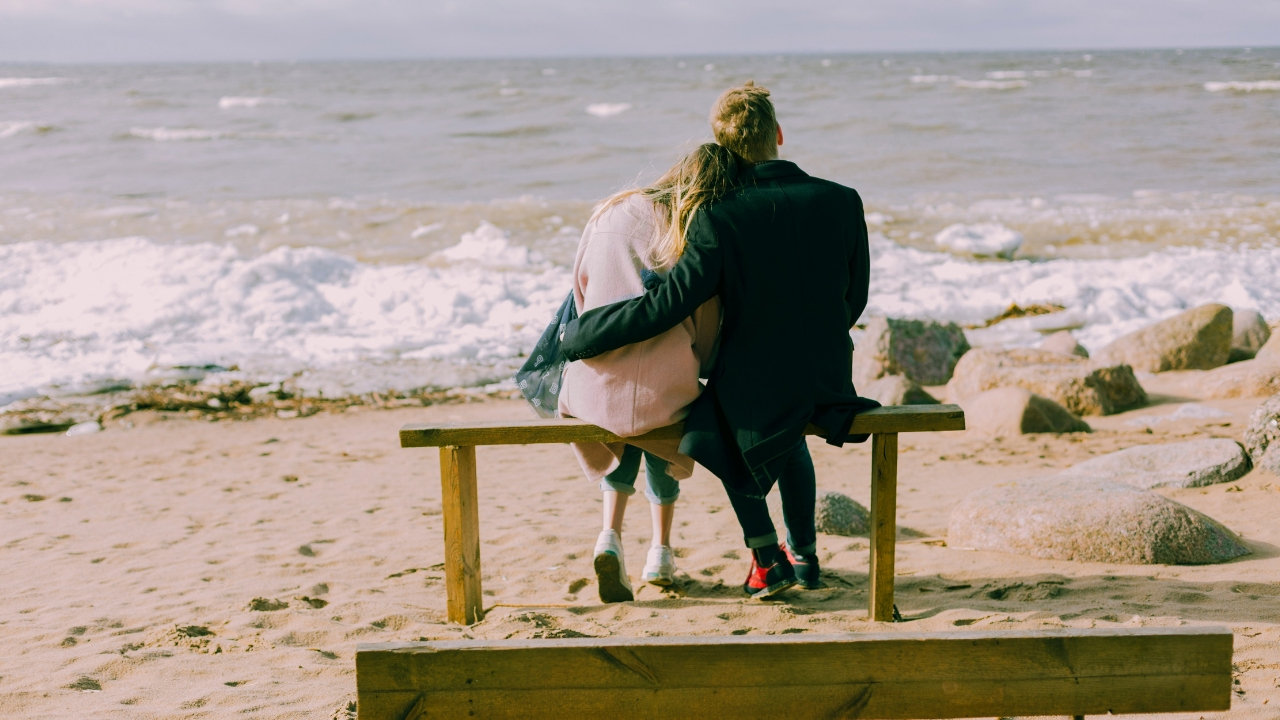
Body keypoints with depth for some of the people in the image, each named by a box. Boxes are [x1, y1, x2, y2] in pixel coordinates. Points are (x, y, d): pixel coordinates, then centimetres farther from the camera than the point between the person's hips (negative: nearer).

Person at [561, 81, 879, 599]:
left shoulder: (719, 217, -18)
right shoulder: (842, 202, -7)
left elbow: (664, 307, -20)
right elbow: (854, 300, 4)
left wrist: (578, 337, -7)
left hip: (753, 389, -3)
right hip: (830, 384, 4)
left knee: (726, 429, 32)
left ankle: (767, 559, 25)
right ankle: (803, 552, 40)